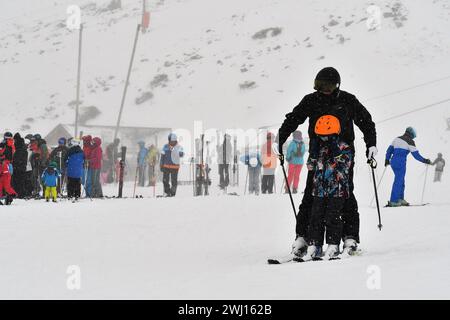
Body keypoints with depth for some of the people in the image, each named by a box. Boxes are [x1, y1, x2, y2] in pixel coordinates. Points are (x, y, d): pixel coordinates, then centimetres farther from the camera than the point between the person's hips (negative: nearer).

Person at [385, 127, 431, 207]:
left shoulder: (397, 139, 15)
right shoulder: (410, 141, -5)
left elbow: (389, 150, 19)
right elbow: (416, 154, -6)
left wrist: (387, 160, 29)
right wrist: (425, 161, 3)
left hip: (393, 161, 7)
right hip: (401, 163, -7)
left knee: (401, 180, 16)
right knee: (398, 181, -3)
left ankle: (400, 199, 16)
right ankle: (393, 201, -4)